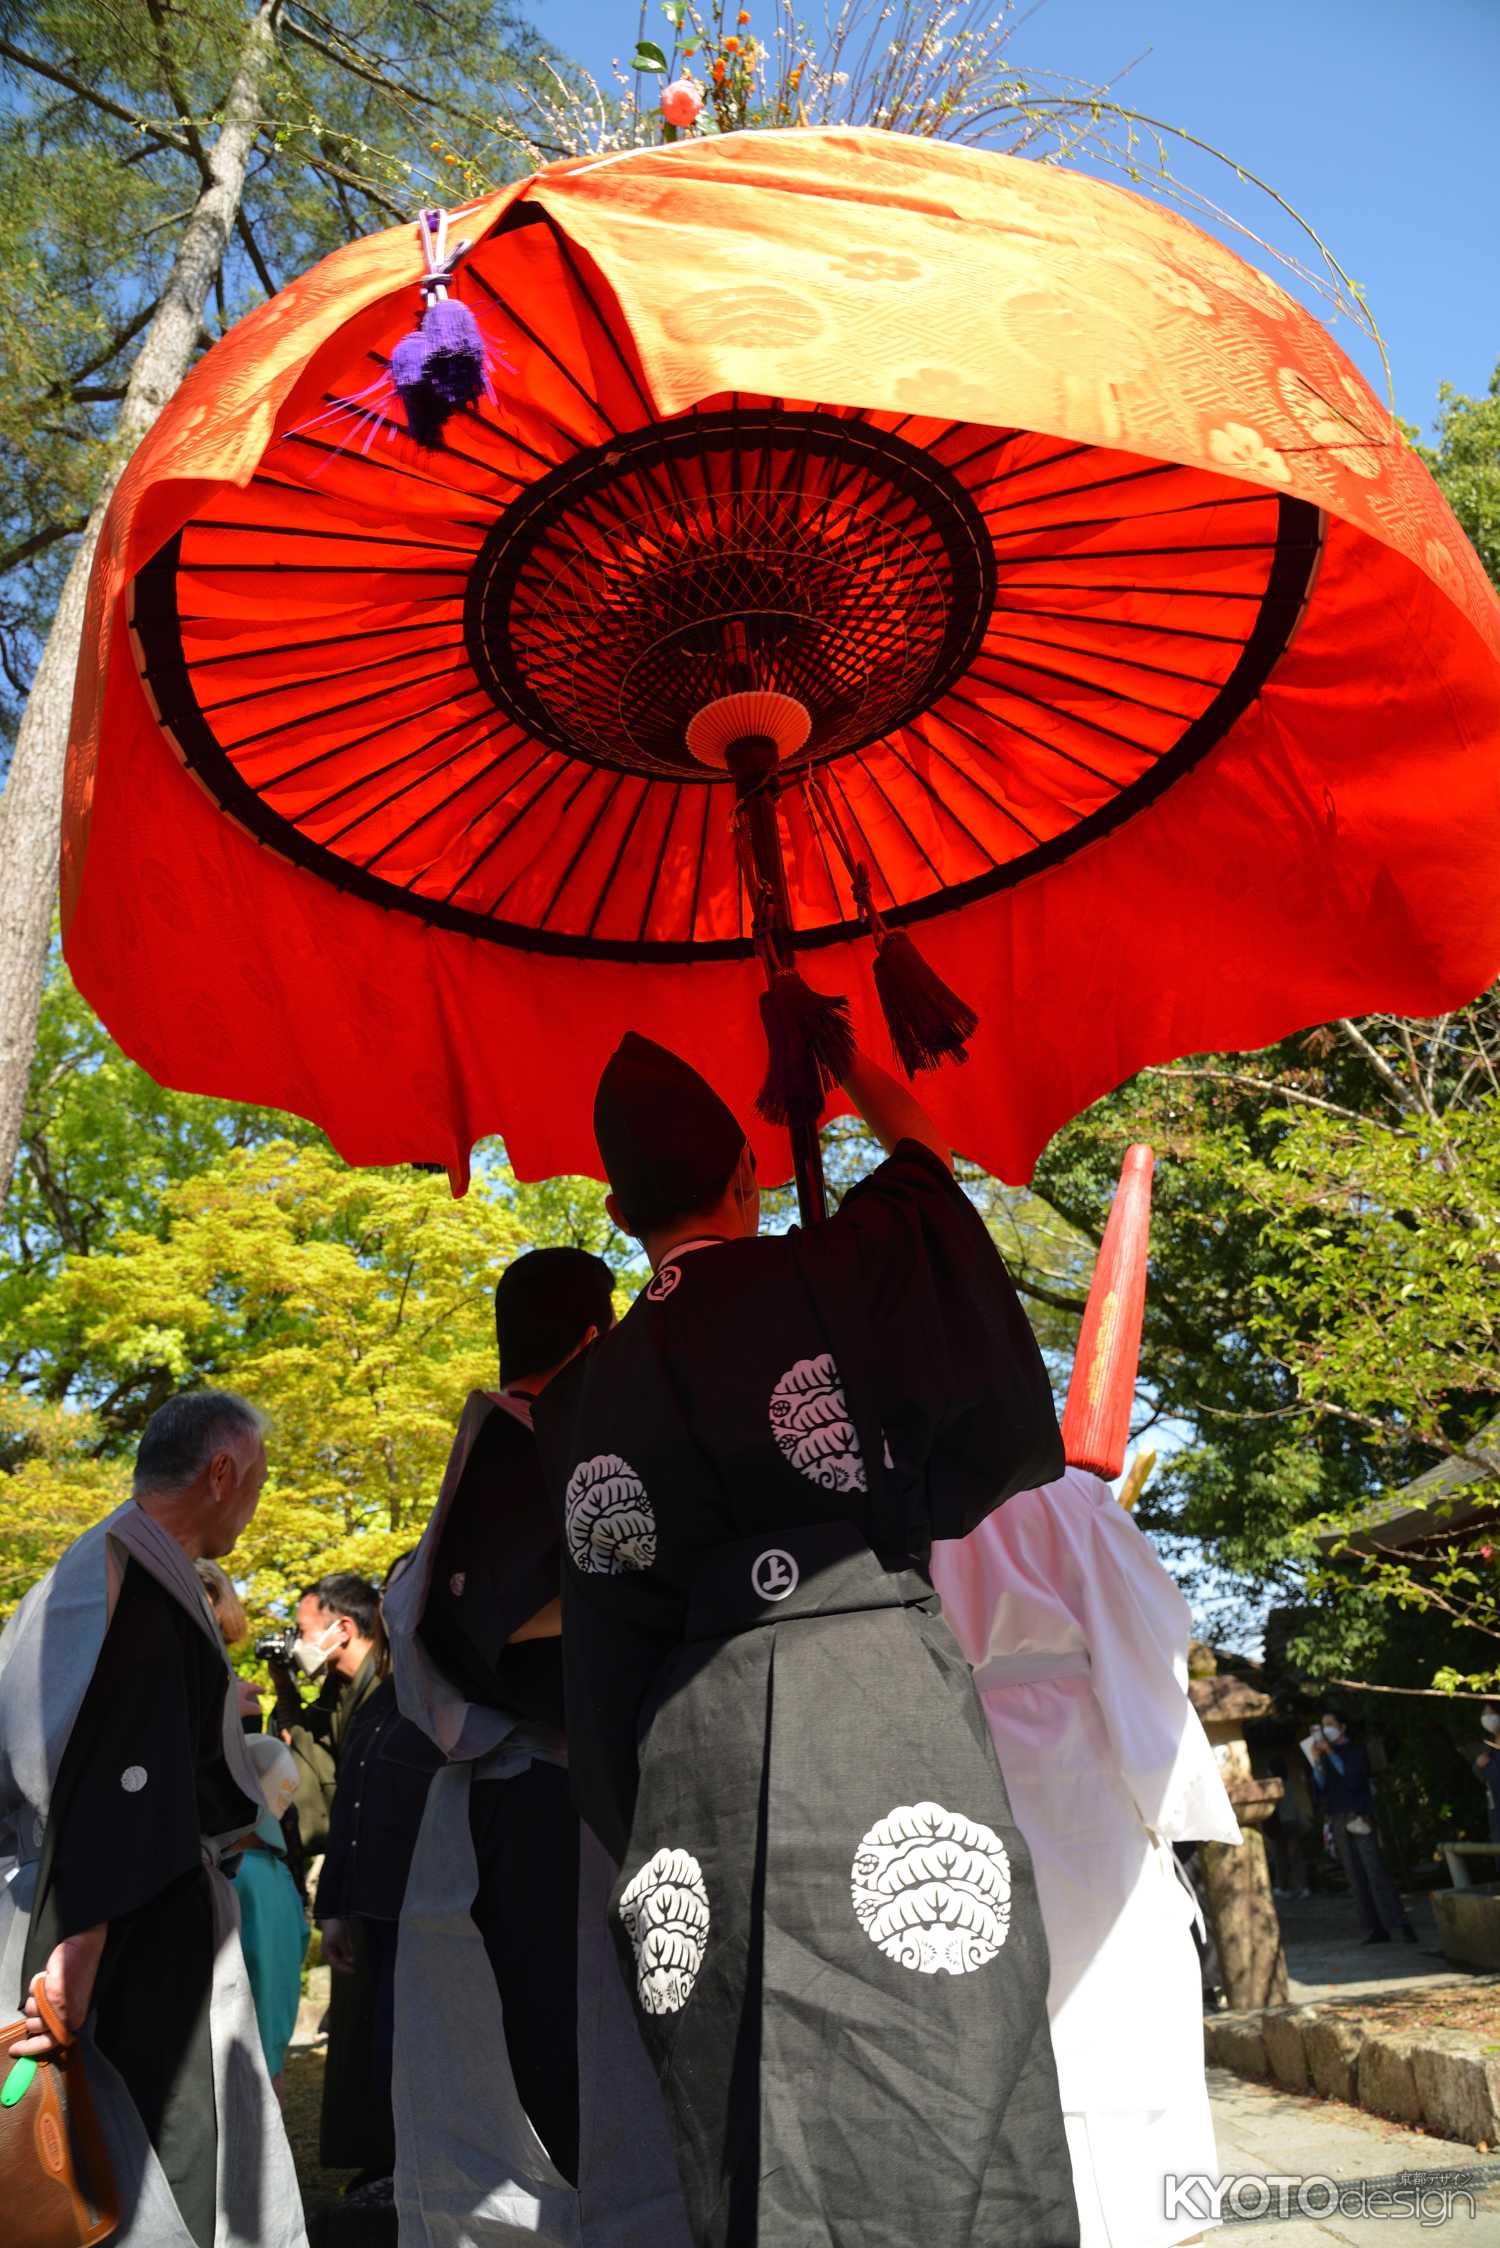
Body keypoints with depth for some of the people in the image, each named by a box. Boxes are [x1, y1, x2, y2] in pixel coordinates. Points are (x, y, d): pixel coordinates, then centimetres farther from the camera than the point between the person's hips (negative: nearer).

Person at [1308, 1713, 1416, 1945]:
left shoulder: (1355, 1751, 3)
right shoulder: (1324, 1756, 14)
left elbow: (1353, 1778, -12)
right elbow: (1320, 1788, 7)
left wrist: (1331, 1754, -12)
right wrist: (1316, 1762, -6)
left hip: (1359, 1817, -4)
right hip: (1337, 1820, 4)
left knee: (1375, 1870, -13)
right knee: (1355, 1876, 0)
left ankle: (1400, 1923, -13)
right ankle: (1375, 1928, 2)